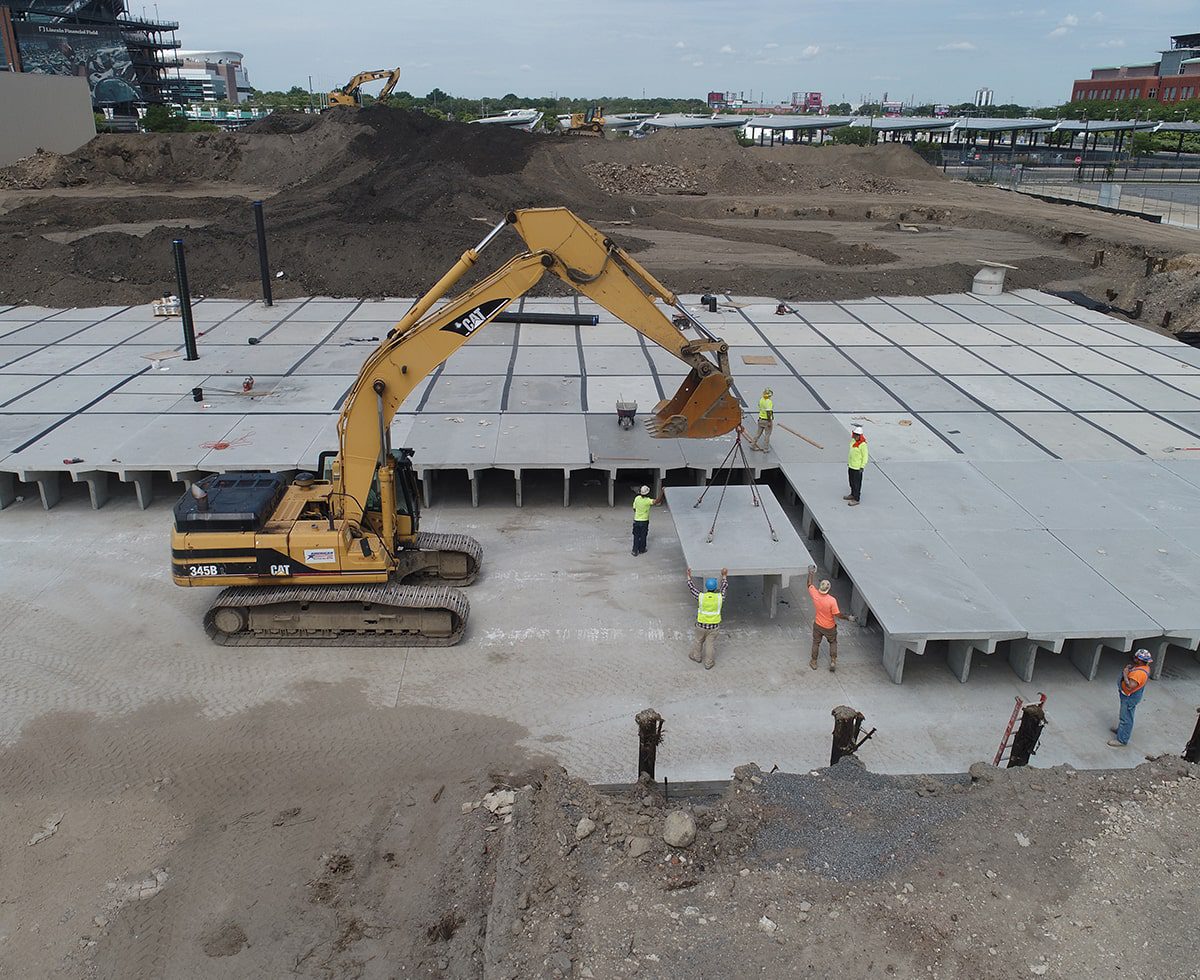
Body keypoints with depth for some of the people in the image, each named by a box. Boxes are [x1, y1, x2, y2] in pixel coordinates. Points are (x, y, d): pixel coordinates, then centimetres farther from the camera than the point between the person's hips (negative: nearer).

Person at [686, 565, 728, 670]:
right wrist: (724, 576, 18)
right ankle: (708, 663, 24)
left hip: (701, 625, 0)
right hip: (714, 626, 0)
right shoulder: (719, 597, -16)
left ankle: (696, 656, 44)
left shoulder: (701, 596, -19)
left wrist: (689, 576, 11)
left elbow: (692, 587, -2)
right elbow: (724, 587, 4)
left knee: (699, 641, 23)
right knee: (710, 644, 13)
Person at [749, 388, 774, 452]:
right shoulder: (769, 402, -23)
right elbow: (768, 412, -26)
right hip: (767, 420, -7)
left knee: (758, 432, 19)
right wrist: (770, 421, -21)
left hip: (760, 419, 7)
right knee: (767, 435, 6)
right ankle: (765, 448, 13)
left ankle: (753, 444, 26)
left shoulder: (761, 400, 1)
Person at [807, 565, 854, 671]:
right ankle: (833, 661, 21)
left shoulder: (815, 595, -22)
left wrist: (811, 573, 10)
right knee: (833, 643, 24)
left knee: (816, 643, 21)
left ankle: (814, 662, 34)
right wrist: (848, 618, -7)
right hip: (829, 627, -2)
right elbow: (838, 614, -23)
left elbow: (810, 585, -1)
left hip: (817, 625, 3)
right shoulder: (832, 600, -32)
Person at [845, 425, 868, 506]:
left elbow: (865, 456, -18)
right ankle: (852, 494, 39)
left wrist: (862, 467, -18)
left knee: (857, 483, 0)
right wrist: (849, 461, 22)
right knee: (851, 481, 22)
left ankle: (856, 499, 8)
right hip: (851, 466, 8)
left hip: (857, 467, -8)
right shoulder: (853, 441, 3)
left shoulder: (863, 444, -22)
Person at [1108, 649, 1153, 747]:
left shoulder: (1139, 673, -35)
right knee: (1125, 714, 27)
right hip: (1130, 696, 10)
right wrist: (1129, 667, -6)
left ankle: (1122, 740, 16)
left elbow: (1130, 686, -35)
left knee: (1126, 718, 4)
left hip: (1130, 698, -10)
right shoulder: (1145, 666, -4)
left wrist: (1125, 674, -27)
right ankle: (1121, 730, 46)